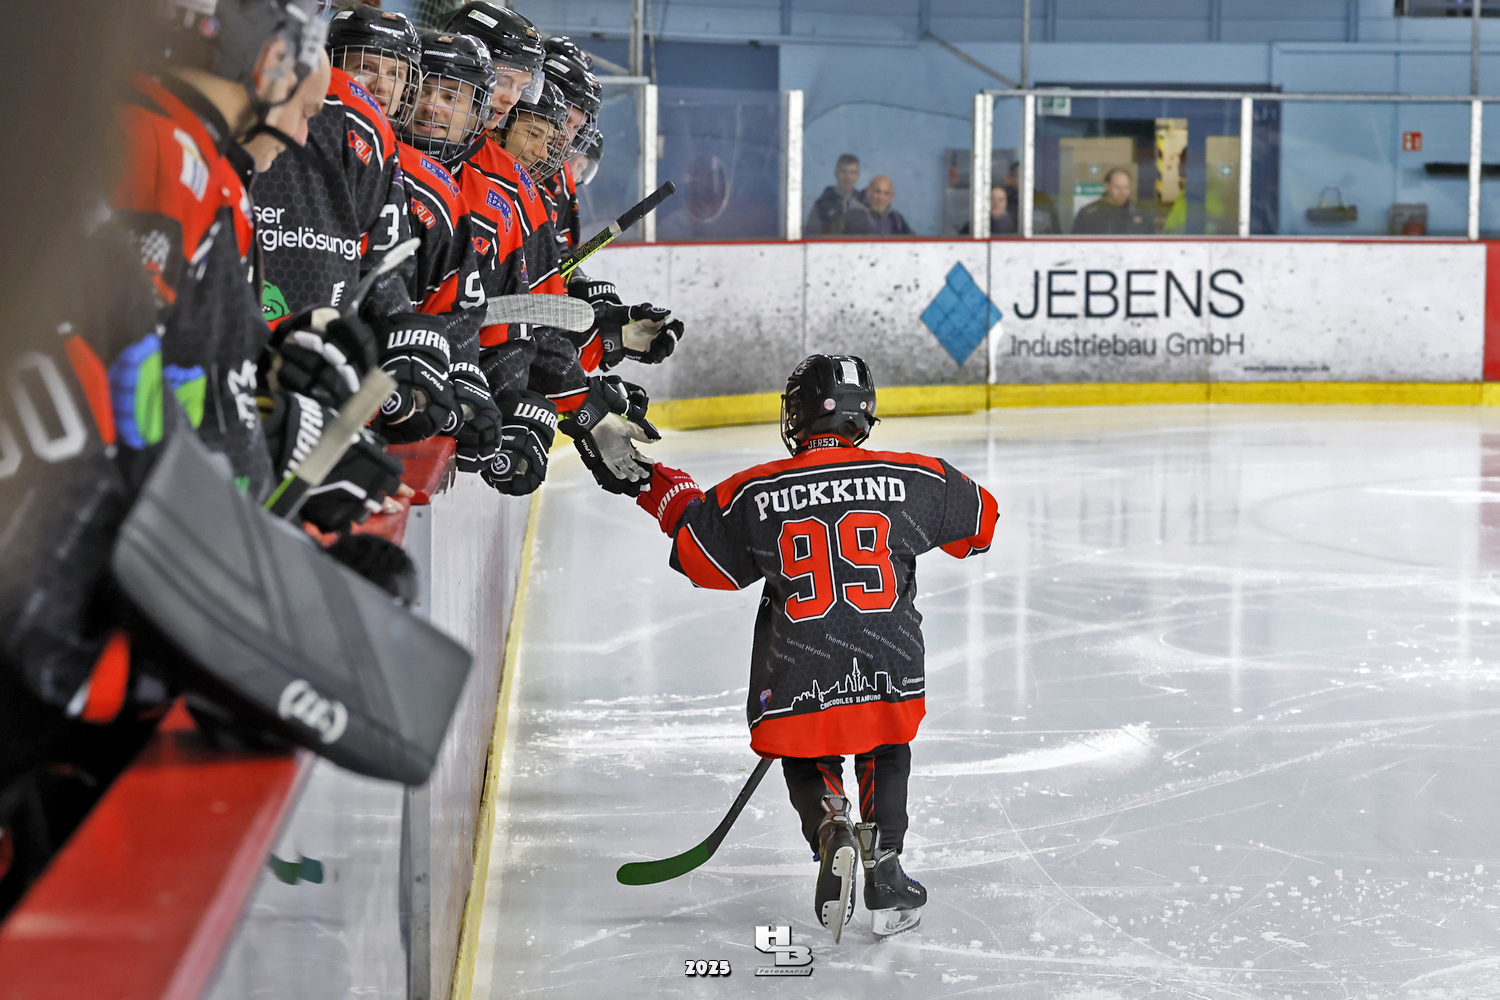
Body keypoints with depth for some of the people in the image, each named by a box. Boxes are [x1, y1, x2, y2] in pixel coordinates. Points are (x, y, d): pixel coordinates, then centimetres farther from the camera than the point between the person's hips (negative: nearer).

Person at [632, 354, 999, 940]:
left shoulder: (754, 492, -2)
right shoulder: (912, 479, 1)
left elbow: (702, 559, 12)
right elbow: (979, 520, 17)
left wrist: (667, 492, 29)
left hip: (798, 672, -1)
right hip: (889, 668, 1)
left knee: (807, 765, 23)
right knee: (885, 755, 27)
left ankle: (830, 829, -9)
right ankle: (885, 872, 14)